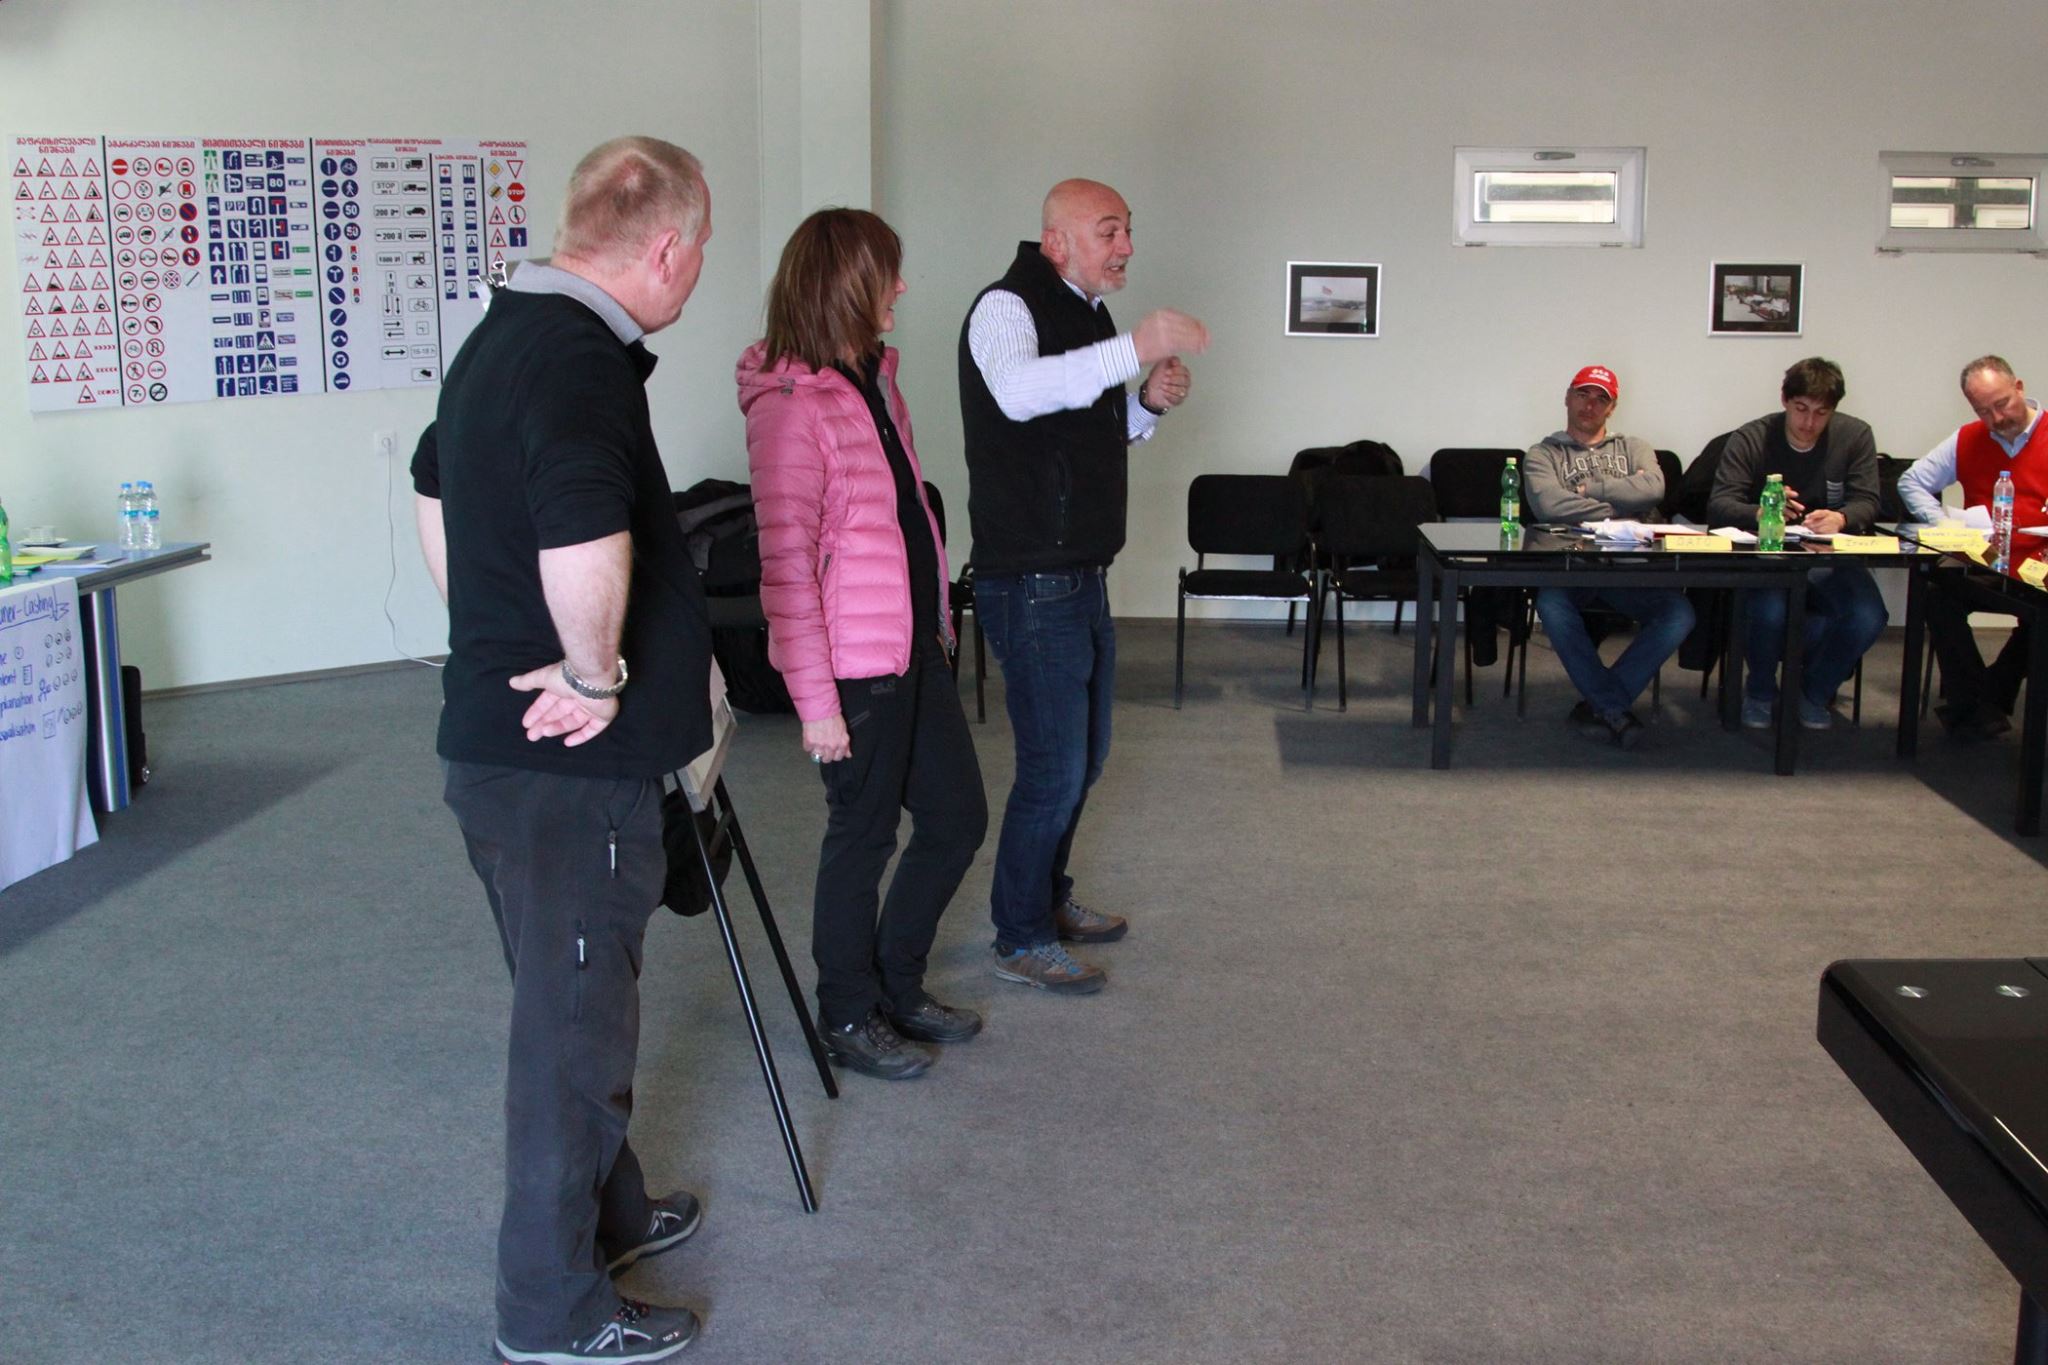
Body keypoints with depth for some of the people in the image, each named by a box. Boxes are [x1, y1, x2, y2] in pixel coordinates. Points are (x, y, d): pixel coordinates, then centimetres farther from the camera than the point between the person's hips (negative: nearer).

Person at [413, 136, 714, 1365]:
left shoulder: (501, 335, 9)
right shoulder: (583, 363, -23)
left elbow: (437, 493, 24)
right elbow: (584, 543, -41)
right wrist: (595, 671, -24)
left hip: (499, 741, 10)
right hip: (569, 765, -10)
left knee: (577, 1007, 23)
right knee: (573, 1029, 4)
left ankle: (607, 1213, 42)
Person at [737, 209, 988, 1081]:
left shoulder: (873, 379, 11)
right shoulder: (791, 407, -17)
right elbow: (785, 564, -20)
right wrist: (815, 699, -21)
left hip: (915, 648, 9)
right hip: (854, 664, -9)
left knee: (958, 819, 15)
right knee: (863, 836, 5)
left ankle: (896, 983, 34)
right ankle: (849, 1016, 25)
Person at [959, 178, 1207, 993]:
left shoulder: (1088, 317, 15)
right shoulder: (1006, 308, -14)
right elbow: (1019, 393, -36)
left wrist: (1150, 405, 4)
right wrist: (1133, 349, -44)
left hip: (1084, 579, 10)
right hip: (1031, 584, -9)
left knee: (1083, 756, 19)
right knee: (1053, 766, -5)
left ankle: (1048, 898, 35)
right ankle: (1020, 940, 9)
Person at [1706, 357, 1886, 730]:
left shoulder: (1856, 436, 1)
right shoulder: (1749, 439, -4)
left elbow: (1867, 503, -4)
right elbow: (1718, 505, -13)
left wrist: (1841, 518, -30)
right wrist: (1760, 513, -37)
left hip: (1830, 559, 2)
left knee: (1868, 618, -26)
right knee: (1769, 611, -35)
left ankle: (1816, 691, 8)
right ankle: (1760, 692, 1)